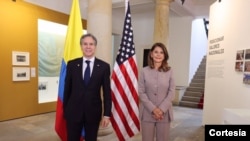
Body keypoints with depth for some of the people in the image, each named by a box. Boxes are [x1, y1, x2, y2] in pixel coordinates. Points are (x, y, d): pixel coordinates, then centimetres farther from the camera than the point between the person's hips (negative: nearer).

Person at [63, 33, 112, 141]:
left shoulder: (104, 66, -3)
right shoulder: (72, 64, 0)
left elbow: (107, 92, -3)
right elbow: (67, 89, 4)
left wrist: (107, 114, -5)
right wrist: (65, 109, 7)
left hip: (93, 112, 0)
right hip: (73, 111, 1)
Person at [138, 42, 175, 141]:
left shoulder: (169, 71, 2)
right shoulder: (144, 71, 0)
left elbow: (172, 92, -1)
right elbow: (141, 92, -4)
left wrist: (162, 109, -11)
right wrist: (153, 109, -12)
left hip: (164, 113, 1)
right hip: (147, 113, 0)